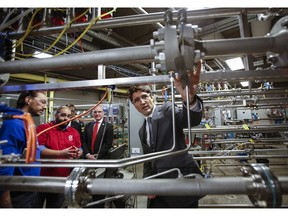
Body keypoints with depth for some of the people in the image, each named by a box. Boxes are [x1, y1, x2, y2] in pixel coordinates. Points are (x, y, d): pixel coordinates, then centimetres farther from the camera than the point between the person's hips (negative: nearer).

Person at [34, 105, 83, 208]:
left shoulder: (74, 132, 5)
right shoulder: (43, 128, -8)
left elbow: (80, 149, 9)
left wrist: (78, 153, -15)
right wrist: (61, 153, -27)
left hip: (63, 180, 4)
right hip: (42, 178, -4)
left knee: (58, 206, 20)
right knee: (36, 205, 14)